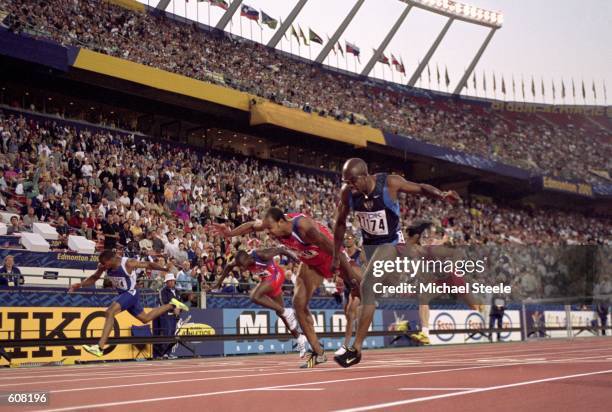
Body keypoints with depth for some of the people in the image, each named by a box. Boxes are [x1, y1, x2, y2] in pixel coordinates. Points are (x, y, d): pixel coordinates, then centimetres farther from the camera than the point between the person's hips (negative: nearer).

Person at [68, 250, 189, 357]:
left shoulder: (128, 263, -27)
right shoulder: (103, 267, -10)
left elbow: (148, 265, -16)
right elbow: (94, 278, 6)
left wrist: (165, 269, -16)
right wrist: (80, 285, -9)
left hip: (131, 293, -7)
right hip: (122, 294, 7)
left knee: (110, 312, -27)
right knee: (145, 318, 22)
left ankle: (100, 347, -29)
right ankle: (172, 305, 41)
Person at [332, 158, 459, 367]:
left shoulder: (390, 183, -24)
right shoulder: (347, 192, -14)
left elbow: (420, 188, -8)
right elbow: (340, 223, 2)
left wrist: (441, 195, -28)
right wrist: (336, 255, 5)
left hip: (390, 242, -5)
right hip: (369, 244, 5)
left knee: (367, 287, -18)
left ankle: (356, 348, -16)